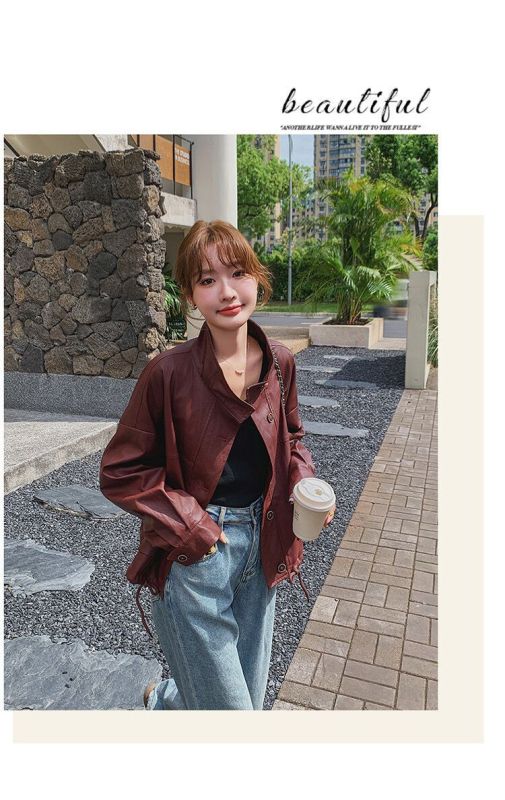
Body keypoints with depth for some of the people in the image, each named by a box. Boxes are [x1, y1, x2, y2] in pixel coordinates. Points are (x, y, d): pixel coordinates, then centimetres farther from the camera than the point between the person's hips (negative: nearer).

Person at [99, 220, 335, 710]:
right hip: (194, 555, -5)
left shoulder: (279, 363, -4)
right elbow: (120, 473, -11)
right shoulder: (169, 372, -18)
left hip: (260, 547, 6)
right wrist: (190, 526, -17)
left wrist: (304, 484, -6)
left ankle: (168, 698, 55)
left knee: (251, 694, 24)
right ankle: (161, 704, 44)